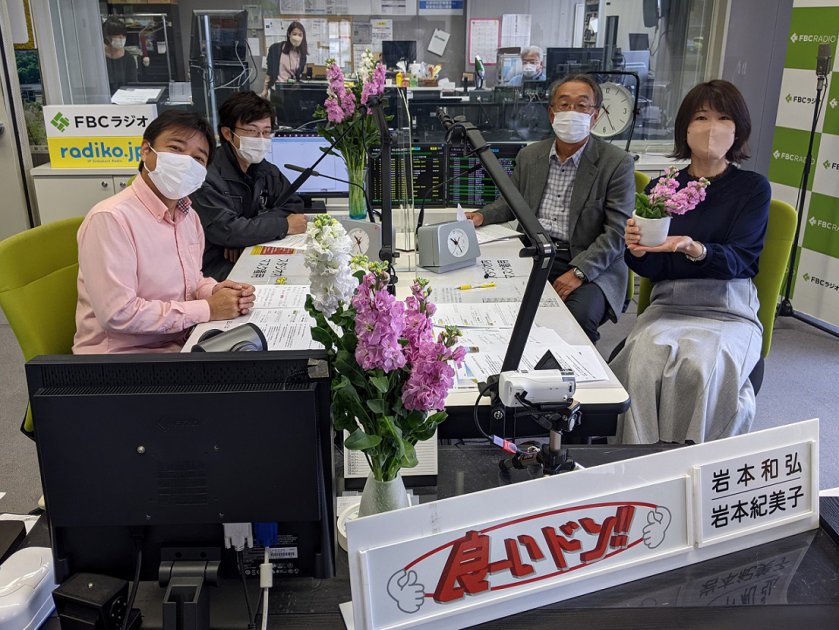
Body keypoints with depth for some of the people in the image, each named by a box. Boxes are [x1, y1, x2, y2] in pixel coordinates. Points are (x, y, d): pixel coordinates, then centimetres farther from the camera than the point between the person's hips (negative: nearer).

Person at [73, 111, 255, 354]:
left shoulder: (189, 216, 8)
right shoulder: (110, 218, -19)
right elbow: (118, 313, -23)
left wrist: (213, 291, -6)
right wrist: (208, 309, -19)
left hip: (182, 343, 8)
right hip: (124, 352, -8)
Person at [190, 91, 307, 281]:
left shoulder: (265, 170, 8)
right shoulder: (207, 176, -18)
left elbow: (293, 204, 3)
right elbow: (224, 230, -25)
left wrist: (246, 232, -14)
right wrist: (284, 225, -16)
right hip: (216, 270, -7)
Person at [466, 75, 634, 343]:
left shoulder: (617, 163, -3)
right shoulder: (529, 155, 11)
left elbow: (617, 231, -8)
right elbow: (511, 202, 26)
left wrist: (579, 271, -20)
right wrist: (482, 216, 4)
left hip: (592, 266, -3)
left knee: (579, 316, -32)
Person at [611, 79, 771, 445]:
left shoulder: (753, 188, 4)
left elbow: (737, 259, -9)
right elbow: (652, 271, 7)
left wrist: (694, 249, -30)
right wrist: (638, 251, -18)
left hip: (729, 310, -2)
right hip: (669, 305, 2)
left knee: (698, 369, -33)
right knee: (644, 364, -30)